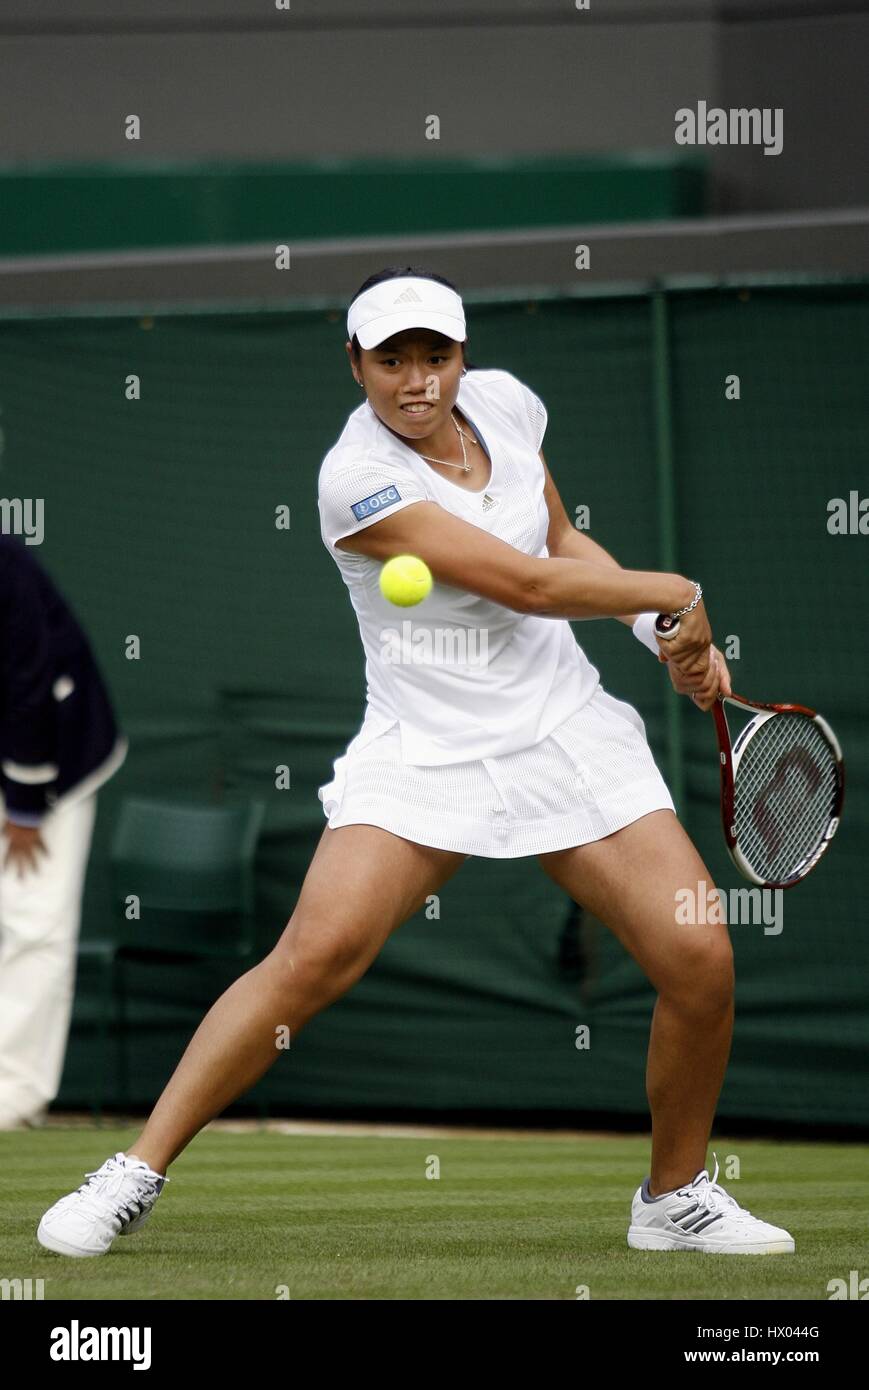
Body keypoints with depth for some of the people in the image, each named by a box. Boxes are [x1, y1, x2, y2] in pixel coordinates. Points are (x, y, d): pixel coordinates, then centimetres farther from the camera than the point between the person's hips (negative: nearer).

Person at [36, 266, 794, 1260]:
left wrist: (663, 632, 7)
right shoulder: (357, 479, -17)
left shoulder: (503, 402, 3)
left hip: (567, 732, 5)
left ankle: (676, 1196, 15)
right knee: (317, 954, -23)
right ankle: (137, 1172, -11)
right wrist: (675, 594, -6)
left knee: (700, 962, -8)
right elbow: (527, 584, -18)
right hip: (421, 756, -5)